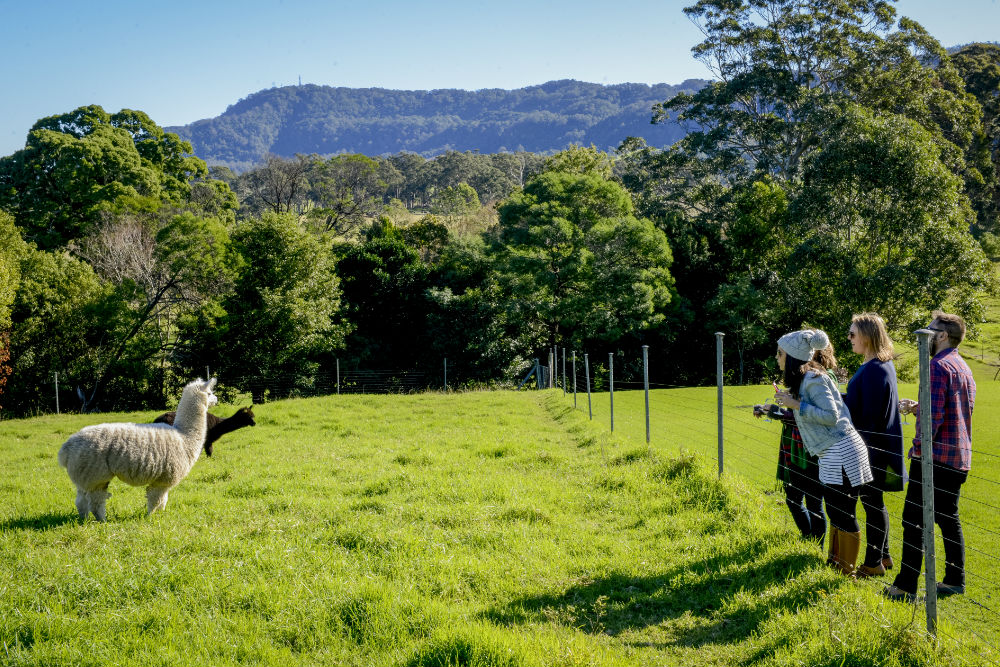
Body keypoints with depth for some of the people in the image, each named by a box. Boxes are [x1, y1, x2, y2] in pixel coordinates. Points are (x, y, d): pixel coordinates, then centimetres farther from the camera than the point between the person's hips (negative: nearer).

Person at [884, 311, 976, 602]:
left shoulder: (937, 366, -13)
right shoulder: (963, 368, 17)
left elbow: (934, 416, -21)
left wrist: (918, 449, -17)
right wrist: (918, 408, 21)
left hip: (936, 456, -9)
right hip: (959, 458, 9)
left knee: (914, 520, -6)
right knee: (948, 518, 15)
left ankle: (906, 586, -6)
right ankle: (954, 581, 17)